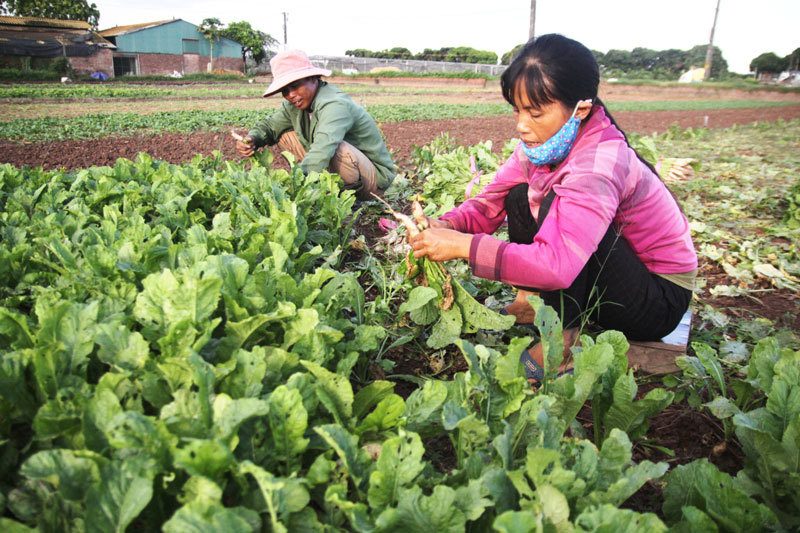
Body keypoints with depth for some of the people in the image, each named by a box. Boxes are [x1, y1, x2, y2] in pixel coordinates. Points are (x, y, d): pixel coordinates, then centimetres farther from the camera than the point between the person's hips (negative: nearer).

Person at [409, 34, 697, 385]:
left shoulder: (599, 164, -33)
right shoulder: (543, 142, -7)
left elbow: (557, 265, -44)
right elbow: (489, 203, -4)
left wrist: (462, 246, -41)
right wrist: (446, 226, -25)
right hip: (608, 276, 8)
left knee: (557, 208, -31)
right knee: (521, 198, -2)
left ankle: (562, 347, -21)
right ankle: (530, 304, 1)